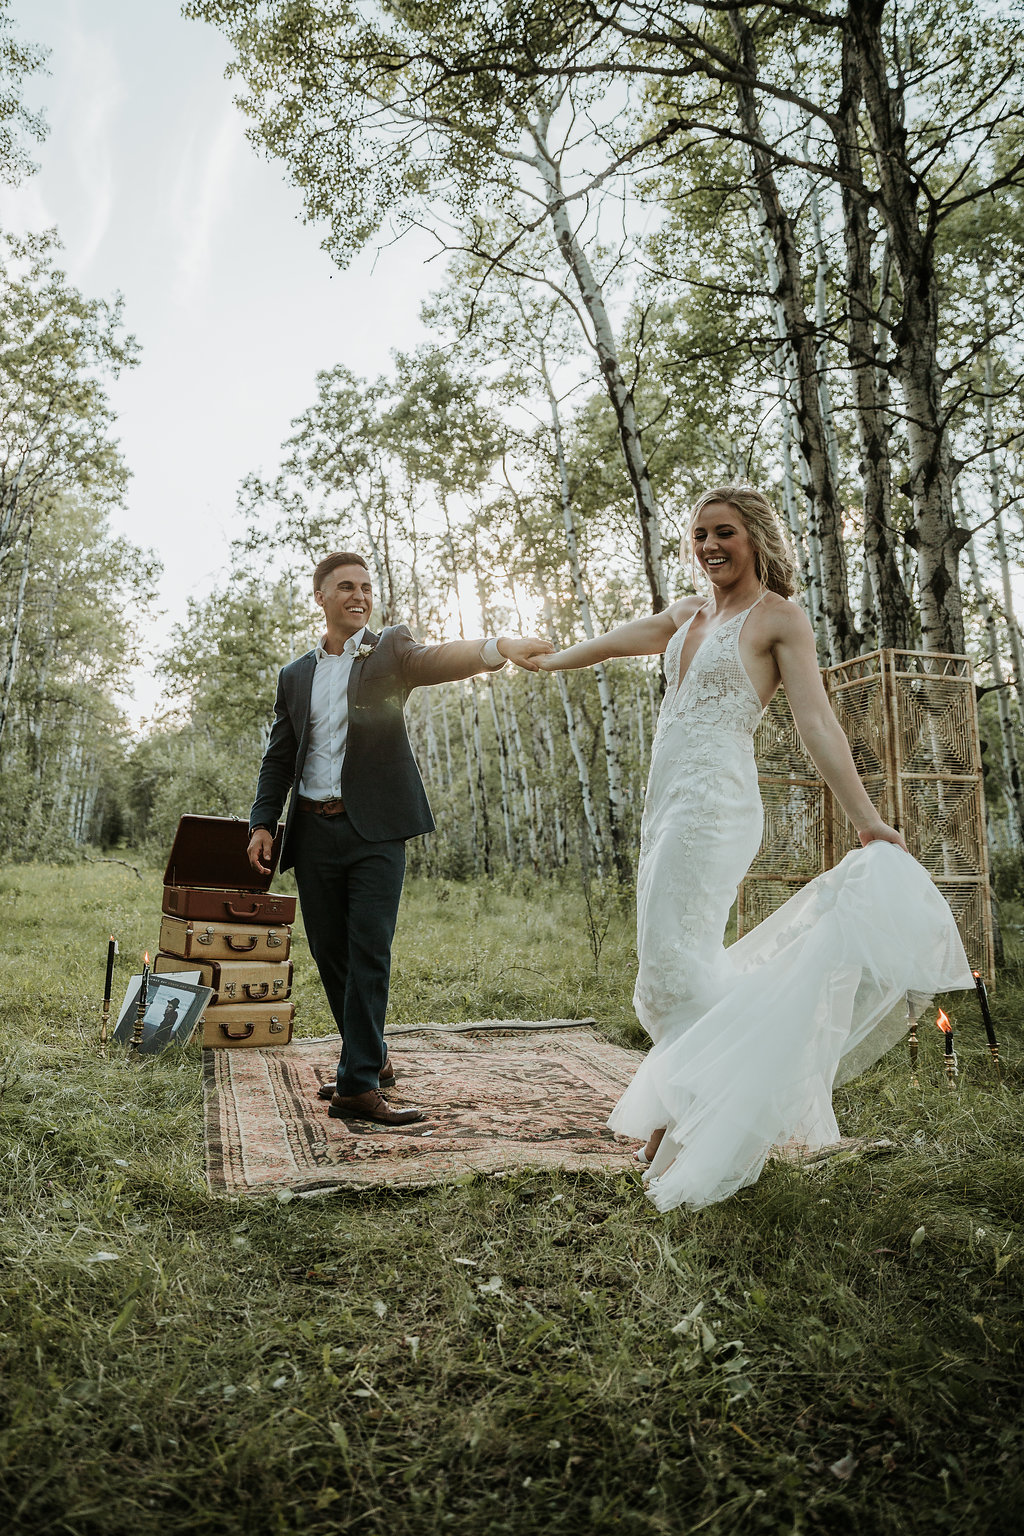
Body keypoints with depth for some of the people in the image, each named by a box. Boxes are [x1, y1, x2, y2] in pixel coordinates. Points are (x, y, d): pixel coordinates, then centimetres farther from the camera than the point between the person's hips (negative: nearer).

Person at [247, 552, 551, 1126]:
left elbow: (434, 659, -19)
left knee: (369, 954, -9)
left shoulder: (390, 649, 4)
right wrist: (263, 822, 4)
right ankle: (372, 1059, 26)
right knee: (330, 954, 9)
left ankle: (358, 1084, -6)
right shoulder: (295, 675, 16)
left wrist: (498, 647, -40)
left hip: (375, 829, -4)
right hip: (313, 831, 4)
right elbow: (279, 758, 17)